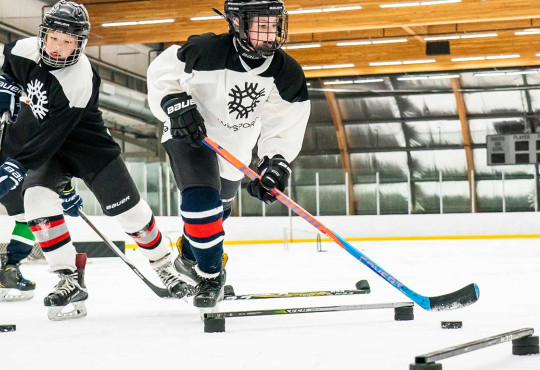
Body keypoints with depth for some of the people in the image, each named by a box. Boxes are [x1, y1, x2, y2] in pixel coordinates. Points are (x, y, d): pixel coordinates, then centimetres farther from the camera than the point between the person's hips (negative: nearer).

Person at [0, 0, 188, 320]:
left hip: (89, 146, -4)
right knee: (37, 197, -22)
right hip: (49, 148, 5)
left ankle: (164, 265, 24)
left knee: (129, 212, -2)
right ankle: (69, 281, -17)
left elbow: (52, 134, -36)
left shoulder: (80, 81, -31)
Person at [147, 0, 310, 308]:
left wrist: (276, 163, -26)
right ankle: (210, 274, -4)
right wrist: (176, 104, -28)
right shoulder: (206, 51, -29)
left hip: (236, 147, 5)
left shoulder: (287, 75, -17)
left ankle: (189, 258, 50)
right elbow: (162, 73, -13)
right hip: (190, 132, -5)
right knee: (202, 201, -24)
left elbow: (284, 129, -12)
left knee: (218, 209, 21)